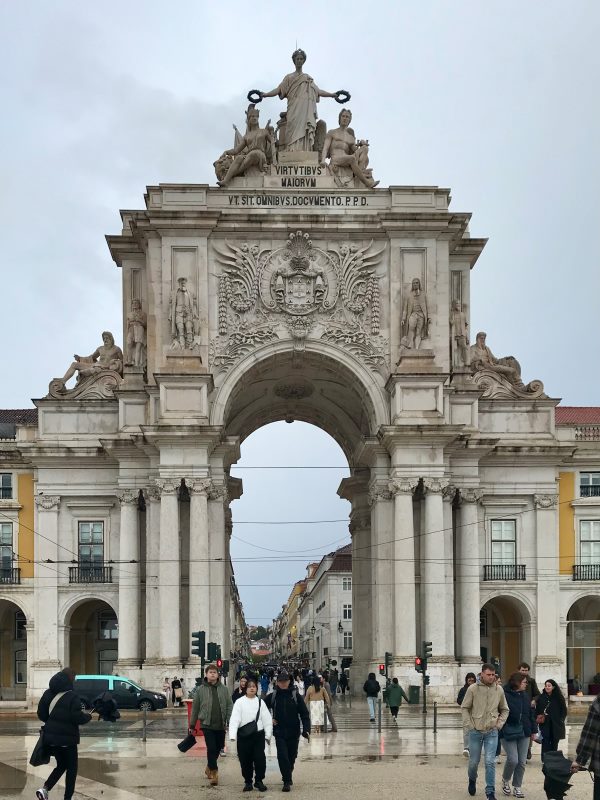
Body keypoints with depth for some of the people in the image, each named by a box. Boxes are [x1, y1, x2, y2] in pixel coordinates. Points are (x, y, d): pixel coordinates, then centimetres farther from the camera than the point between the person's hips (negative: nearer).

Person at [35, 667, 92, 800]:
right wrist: (87, 716, 1)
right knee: (71, 768, 10)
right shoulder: (73, 697, -15)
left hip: (50, 737, 6)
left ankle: (45, 788, 1)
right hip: (67, 738, -6)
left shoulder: (48, 694, 4)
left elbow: (41, 714, 8)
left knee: (61, 765, 21)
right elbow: (77, 718, -18)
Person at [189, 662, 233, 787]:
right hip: (207, 724, -3)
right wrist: (192, 725, 7)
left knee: (218, 748, 13)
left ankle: (209, 768, 34)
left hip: (220, 725, 3)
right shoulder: (201, 690, 1)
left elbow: (229, 706, 4)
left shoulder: (223, 689, 5)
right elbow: (195, 708, 5)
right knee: (211, 748, -11)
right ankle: (214, 772, -4)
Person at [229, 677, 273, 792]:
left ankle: (259, 781, 13)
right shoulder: (239, 702, -2)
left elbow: (267, 719, 5)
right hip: (244, 735, -1)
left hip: (258, 735, 1)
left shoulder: (260, 702, 5)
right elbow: (234, 719, -9)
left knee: (260, 759, -4)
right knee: (245, 760, 6)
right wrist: (233, 735, -19)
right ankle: (248, 782, 21)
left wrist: (268, 735, 0)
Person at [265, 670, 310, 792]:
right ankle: (287, 781, -7)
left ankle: (288, 776, 35)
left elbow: (304, 714, -4)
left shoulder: (296, 696, -3)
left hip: (293, 733, 1)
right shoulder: (272, 697, 0)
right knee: (282, 756, -12)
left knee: (292, 757, 13)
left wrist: (306, 730, -14)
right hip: (279, 733, -1)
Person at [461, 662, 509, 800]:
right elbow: (464, 708, 0)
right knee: (474, 761, 10)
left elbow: (504, 710, 12)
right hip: (475, 731, 0)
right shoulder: (473, 689, -7)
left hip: (492, 732, 0)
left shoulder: (499, 690, 0)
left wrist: (499, 724, 1)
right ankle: (472, 780, 41)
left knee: (490, 762, -7)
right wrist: (469, 725, -7)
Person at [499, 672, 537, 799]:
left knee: (522, 762, 5)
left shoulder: (524, 696, 10)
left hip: (524, 733, 6)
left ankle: (517, 787, 17)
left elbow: (531, 713, 16)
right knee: (513, 760, -12)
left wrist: (533, 730, 14)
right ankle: (505, 780, 15)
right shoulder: (504, 695, -12)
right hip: (508, 733, -6)